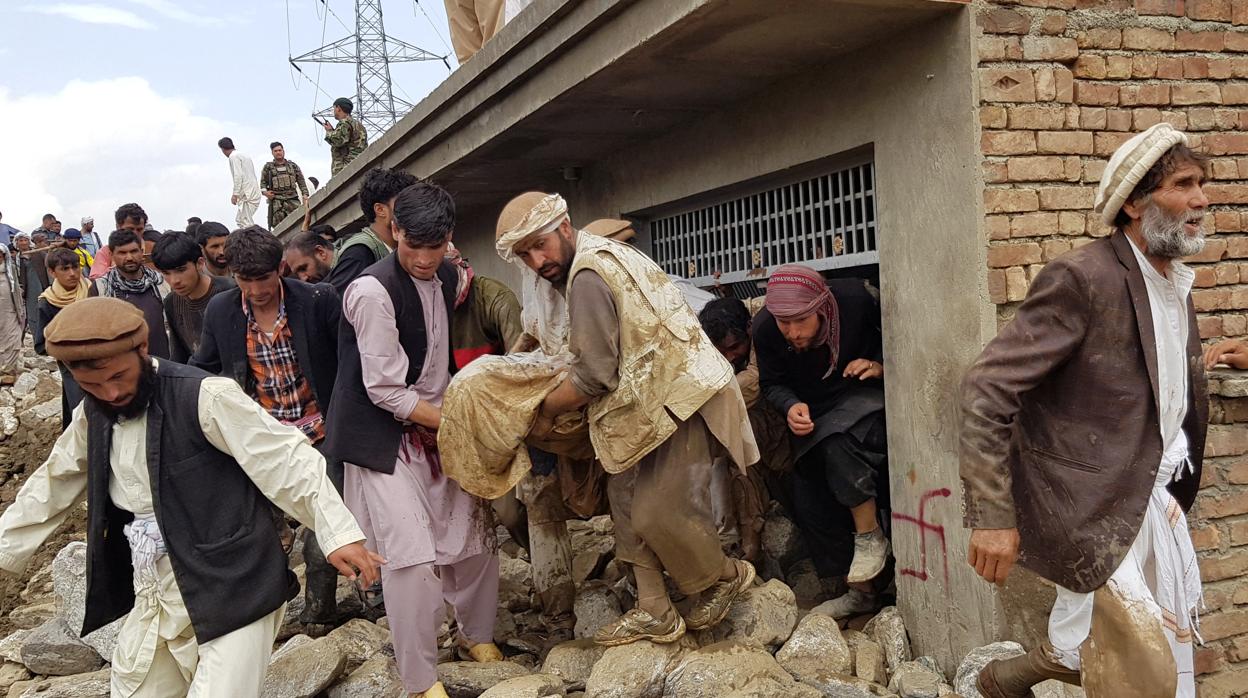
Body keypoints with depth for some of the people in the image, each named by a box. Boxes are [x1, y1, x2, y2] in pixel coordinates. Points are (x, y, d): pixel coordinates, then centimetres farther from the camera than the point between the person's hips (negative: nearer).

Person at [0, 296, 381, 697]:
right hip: (152, 602, 7)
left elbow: (288, 462, -18)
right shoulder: (91, 417, 6)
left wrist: (339, 534, -25)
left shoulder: (206, 398, -16)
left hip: (231, 594, -7)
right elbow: (50, 492, 21)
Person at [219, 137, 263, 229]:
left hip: (247, 195, -9)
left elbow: (238, 176, -17)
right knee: (239, 219, 13)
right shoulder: (245, 156, 22)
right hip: (255, 193, 9)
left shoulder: (234, 156, -6)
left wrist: (235, 194, -16)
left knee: (246, 223, -10)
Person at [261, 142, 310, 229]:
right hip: (276, 200, -1)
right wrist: (265, 192, -7)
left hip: (292, 199, 1)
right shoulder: (268, 167, 14)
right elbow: (263, 182, 13)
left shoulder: (293, 165, 17)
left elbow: (301, 181, 16)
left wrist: (305, 194, 3)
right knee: (278, 225, -11)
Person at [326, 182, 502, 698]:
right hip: (384, 437, -7)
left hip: (436, 425, 7)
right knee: (412, 556, -13)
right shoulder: (373, 291, -20)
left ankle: (478, 635, 34)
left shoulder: (446, 276, 4)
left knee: (475, 534, 10)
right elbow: (385, 390, -20)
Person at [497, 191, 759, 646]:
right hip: (655, 397, 11)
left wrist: (546, 411, -5)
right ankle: (655, 613, 14)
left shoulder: (587, 276, -20)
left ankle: (725, 577, 18)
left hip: (682, 396, -11)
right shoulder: (603, 254, 14)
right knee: (627, 497, 8)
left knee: (659, 511, -9)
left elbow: (594, 375, -20)